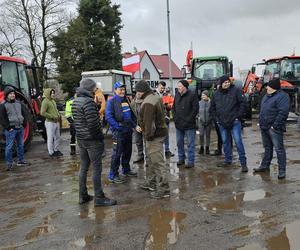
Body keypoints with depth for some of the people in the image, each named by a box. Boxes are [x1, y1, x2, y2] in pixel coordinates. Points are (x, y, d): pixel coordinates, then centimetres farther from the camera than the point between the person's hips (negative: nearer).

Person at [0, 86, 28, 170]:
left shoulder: (18, 103, 11)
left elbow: (23, 114, 18)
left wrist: (24, 124, 7)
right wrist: (8, 127, -15)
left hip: (20, 128, 6)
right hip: (11, 129, -6)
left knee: (21, 145, 13)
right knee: (9, 146, -3)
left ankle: (20, 160, 25)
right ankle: (9, 164, 4)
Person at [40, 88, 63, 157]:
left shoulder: (53, 101, 15)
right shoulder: (45, 101, -12)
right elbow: (42, 113, -19)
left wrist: (58, 115, 9)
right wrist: (52, 117, -16)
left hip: (56, 122, 9)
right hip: (50, 122, -9)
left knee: (57, 137, 15)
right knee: (50, 138, 0)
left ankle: (56, 150, 29)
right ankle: (51, 152, 9)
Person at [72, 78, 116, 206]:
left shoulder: (75, 101, 10)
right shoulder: (88, 101, -19)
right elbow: (93, 123, -21)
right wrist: (100, 137, -12)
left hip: (80, 139, 9)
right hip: (92, 140, -9)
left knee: (83, 167, 15)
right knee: (96, 168, -1)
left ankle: (83, 196, 24)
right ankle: (99, 198, 7)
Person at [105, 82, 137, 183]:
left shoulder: (126, 100, 13)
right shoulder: (111, 101, -9)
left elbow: (131, 113, 22)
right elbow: (108, 116, -17)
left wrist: (134, 124, 11)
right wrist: (118, 126, -20)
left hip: (128, 130, 8)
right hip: (118, 131, -8)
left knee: (128, 151, 17)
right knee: (117, 153, -6)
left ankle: (126, 169, 33)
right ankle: (113, 175, 2)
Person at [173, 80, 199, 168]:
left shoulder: (192, 95, -8)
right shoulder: (177, 95, 9)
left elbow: (196, 109, -10)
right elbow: (174, 108, 17)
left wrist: (188, 120, -12)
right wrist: (175, 118, 5)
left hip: (189, 125, -6)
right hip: (178, 124, 6)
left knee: (190, 144, 1)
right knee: (179, 142, 13)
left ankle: (191, 161, 8)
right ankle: (181, 159, 26)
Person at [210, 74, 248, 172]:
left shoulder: (236, 91, -5)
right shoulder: (217, 94, 8)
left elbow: (243, 103, -7)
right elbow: (212, 107, 17)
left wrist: (238, 116, -10)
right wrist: (216, 118, 7)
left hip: (234, 122, -5)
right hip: (222, 123, 5)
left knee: (238, 141, -7)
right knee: (225, 142, 14)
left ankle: (243, 162, -1)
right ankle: (228, 160, 27)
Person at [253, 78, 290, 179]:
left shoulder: (282, 96, -14)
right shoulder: (267, 96, 15)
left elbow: (283, 113, -22)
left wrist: (275, 126, -22)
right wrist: (261, 122, 17)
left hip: (274, 129, -9)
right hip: (264, 127, 9)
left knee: (279, 149, -3)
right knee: (267, 148, 19)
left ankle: (282, 170, 3)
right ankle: (265, 166, 30)